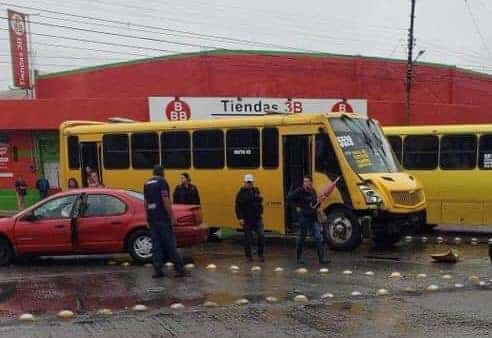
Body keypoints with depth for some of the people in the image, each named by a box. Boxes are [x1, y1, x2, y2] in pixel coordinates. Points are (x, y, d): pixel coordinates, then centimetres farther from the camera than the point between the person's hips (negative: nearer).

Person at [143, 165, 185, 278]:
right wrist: (172, 217, -13)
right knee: (170, 244, -2)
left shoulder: (147, 184, 12)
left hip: (152, 218, 6)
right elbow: (165, 201, -16)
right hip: (163, 218, -6)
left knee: (156, 245, 8)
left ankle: (158, 270, 5)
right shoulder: (162, 182, -9)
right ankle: (180, 268, 3)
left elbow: (145, 202, 17)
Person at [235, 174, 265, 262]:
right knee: (248, 238, 4)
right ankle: (248, 255, 18)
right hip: (247, 219, -3)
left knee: (261, 236, -6)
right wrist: (240, 218, -13)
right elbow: (238, 207, -7)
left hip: (257, 218, 3)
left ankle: (260, 254, 9)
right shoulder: (241, 193, -5)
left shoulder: (256, 190, 8)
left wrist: (261, 213, 10)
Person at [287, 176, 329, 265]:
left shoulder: (313, 191, 9)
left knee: (318, 239, 0)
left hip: (313, 218, 5)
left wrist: (318, 202, -1)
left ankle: (321, 258, 2)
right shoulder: (299, 191, -9)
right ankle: (299, 258, 20)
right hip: (304, 218, -5)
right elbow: (289, 198, -11)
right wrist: (297, 206, -13)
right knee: (301, 238, 7)